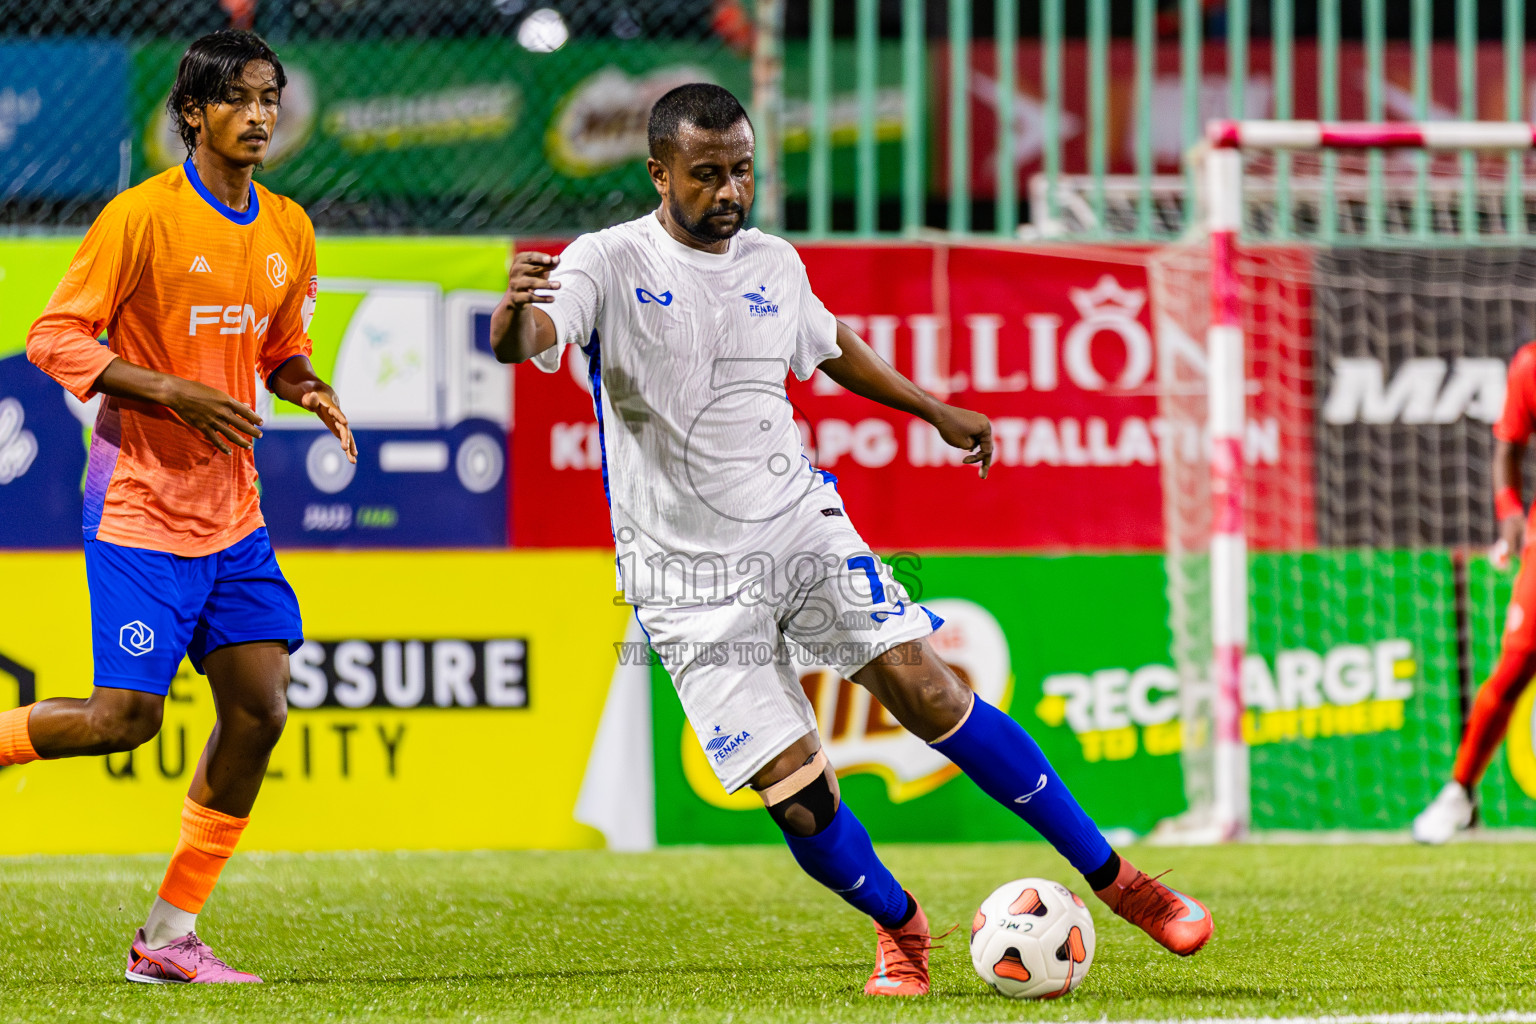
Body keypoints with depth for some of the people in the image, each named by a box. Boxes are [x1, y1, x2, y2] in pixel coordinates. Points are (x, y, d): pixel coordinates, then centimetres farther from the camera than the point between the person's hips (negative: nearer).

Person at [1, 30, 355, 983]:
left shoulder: (289, 229, 8)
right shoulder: (141, 216, -12)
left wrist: (308, 387, -2)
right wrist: (173, 392, -22)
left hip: (233, 511, 6)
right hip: (141, 503, -6)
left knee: (260, 708, -2)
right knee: (124, 719, -12)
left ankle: (171, 935, 8)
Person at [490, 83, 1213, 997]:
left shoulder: (774, 263, 7)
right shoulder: (610, 263, -9)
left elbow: (829, 345, 29)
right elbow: (524, 345, -27)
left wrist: (937, 411, 34)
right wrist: (517, 311, -50)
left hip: (802, 527, 3)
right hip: (691, 578, -3)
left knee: (928, 690, -11)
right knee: (796, 793, -11)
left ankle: (1114, 879, -2)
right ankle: (899, 928, 17)